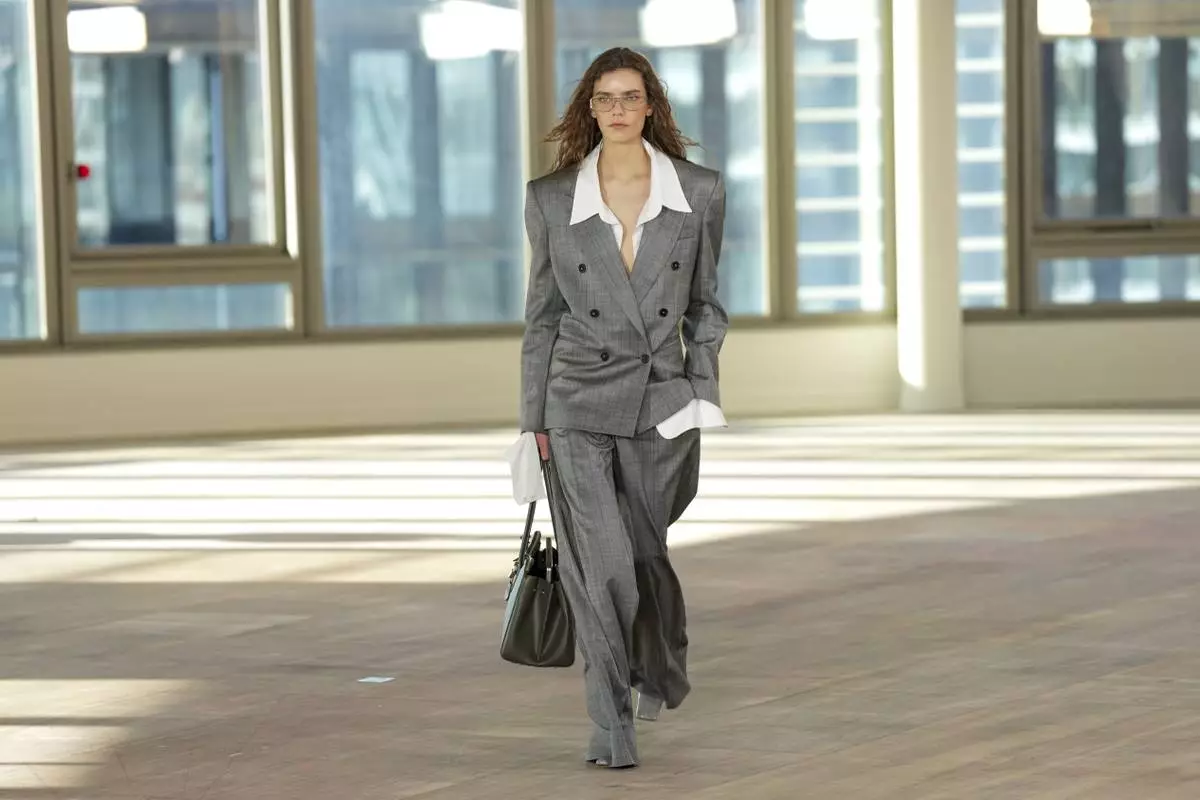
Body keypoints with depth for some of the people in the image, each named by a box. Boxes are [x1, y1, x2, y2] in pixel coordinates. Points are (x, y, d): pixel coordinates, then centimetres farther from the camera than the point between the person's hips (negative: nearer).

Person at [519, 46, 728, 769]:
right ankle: (612, 721, -2)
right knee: (600, 561, -9)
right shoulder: (552, 199, 1)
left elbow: (705, 305, 8)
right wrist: (535, 416, 6)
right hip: (581, 401, -1)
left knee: (651, 550, 12)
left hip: (664, 401, 1)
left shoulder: (700, 192, 1)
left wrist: (703, 397, 1)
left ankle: (661, 675, 40)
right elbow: (543, 314, 7)